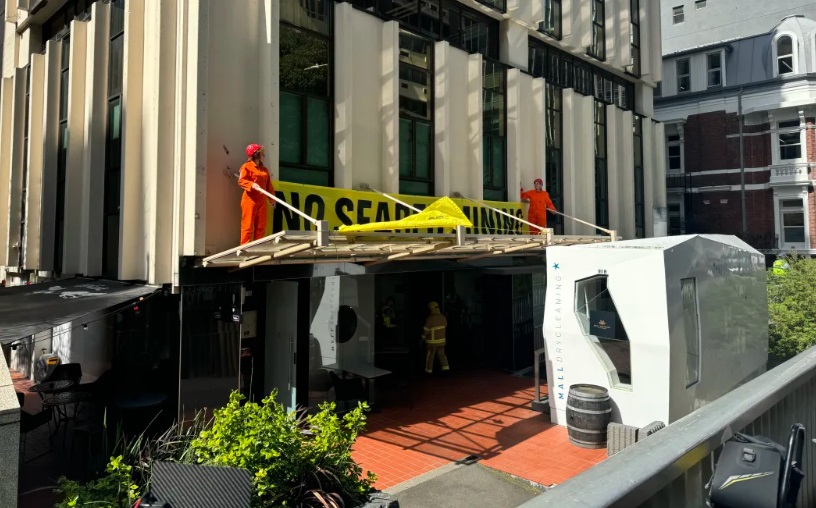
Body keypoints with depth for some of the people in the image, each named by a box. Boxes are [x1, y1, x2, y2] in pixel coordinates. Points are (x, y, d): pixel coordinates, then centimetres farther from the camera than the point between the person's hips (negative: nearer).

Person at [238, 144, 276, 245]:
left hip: (262, 200, 7)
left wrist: (272, 199, 14)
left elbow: (269, 185, 18)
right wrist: (252, 184, -31)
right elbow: (241, 181, -14)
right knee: (248, 225, -7)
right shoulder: (246, 166, -3)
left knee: (261, 226, 7)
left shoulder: (264, 169, 17)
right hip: (250, 200, -7)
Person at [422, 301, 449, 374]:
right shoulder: (443, 317, -6)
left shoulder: (430, 319, -23)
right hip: (441, 340, 5)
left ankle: (429, 369, 21)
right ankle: (445, 367, 10)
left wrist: (423, 337, 1)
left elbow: (426, 330, -16)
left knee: (430, 355, 10)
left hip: (432, 341, -5)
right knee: (441, 354, 18)